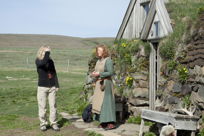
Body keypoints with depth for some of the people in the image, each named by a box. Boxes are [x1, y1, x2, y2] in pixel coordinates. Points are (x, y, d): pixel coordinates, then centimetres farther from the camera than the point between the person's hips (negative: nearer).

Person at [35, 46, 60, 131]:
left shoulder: (51, 61, 6)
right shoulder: (38, 61, -5)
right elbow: (43, 62, -30)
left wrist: (57, 85, 10)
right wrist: (47, 52, -23)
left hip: (52, 87, 3)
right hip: (42, 87, -3)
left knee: (53, 106, 3)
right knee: (42, 106, 1)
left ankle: (53, 123, 10)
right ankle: (43, 124, 12)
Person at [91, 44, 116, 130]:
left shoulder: (108, 60, -10)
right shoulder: (99, 61, 14)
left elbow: (110, 72, -17)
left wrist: (99, 74, -18)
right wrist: (94, 74, -1)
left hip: (105, 83, -9)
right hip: (98, 84, 9)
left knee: (106, 102, -11)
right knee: (99, 102, 7)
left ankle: (111, 123, -9)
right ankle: (103, 122, 13)